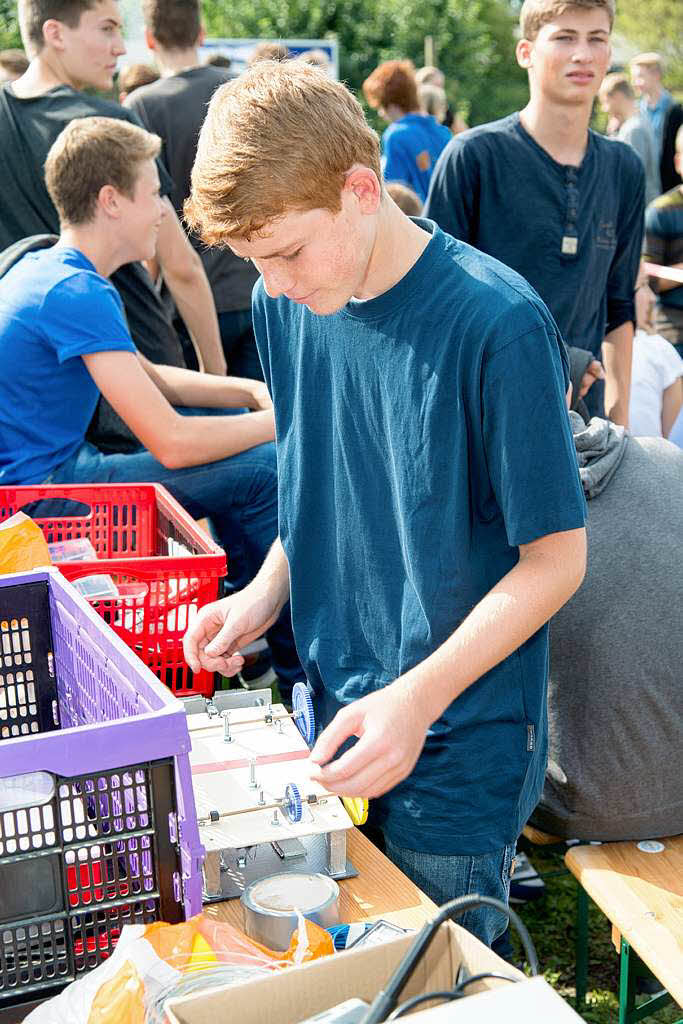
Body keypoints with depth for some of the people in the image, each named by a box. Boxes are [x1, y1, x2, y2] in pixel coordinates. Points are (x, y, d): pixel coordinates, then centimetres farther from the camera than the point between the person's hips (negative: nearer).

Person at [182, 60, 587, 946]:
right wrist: (266, 595, -5)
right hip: (331, 722, 6)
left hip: (457, 748, -5)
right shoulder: (285, 304, -1)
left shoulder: (496, 323, -21)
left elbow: (556, 558, -15)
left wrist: (417, 699, -24)